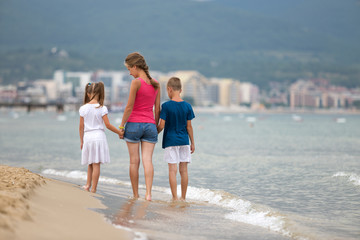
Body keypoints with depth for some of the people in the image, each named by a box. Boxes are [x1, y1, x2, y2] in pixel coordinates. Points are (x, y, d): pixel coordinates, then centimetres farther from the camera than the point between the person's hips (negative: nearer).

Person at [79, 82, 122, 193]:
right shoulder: (102, 108, -6)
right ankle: (93, 188, 0)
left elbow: (81, 126, 6)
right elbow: (108, 125, -7)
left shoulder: (83, 108, 2)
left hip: (87, 137, 3)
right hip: (99, 136, -3)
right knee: (96, 164, -1)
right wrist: (119, 132, 5)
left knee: (91, 164, 19)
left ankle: (88, 185, 17)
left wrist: (81, 141, 15)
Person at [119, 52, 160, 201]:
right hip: (150, 125, 4)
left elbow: (129, 107, -11)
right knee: (147, 159, -1)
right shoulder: (156, 84, 6)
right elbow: (157, 109, 10)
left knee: (134, 161, 4)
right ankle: (148, 193, -15)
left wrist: (121, 125, -3)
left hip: (134, 124, -4)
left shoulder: (136, 82, -11)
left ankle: (135, 195, 10)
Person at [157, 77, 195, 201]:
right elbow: (189, 126, 4)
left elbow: (161, 125, -10)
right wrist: (192, 142, 13)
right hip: (184, 140, 3)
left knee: (172, 170, -2)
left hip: (170, 141, -3)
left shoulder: (166, 106, -8)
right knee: (183, 170, 8)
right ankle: (183, 197, 14)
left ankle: (175, 198, -4)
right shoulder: (187, 106, 1)